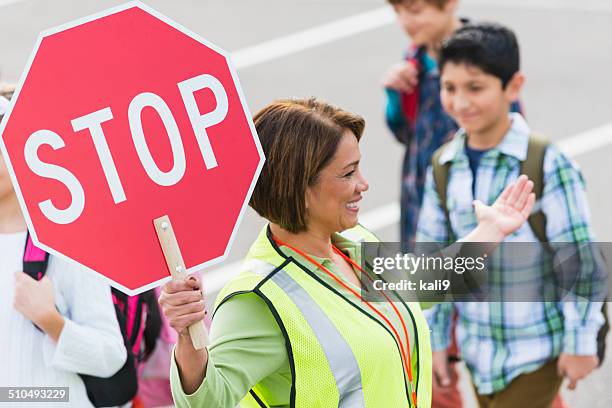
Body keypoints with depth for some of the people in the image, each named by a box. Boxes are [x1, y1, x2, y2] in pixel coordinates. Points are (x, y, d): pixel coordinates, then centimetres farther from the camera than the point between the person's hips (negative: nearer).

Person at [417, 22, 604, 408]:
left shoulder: (548, 165, -18)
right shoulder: (443, 167, -2)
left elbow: (580, 261, -14)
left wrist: (580, 342, -11)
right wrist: (435, 339, 6)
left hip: (538, 348, -5)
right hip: (478, 347, 5)